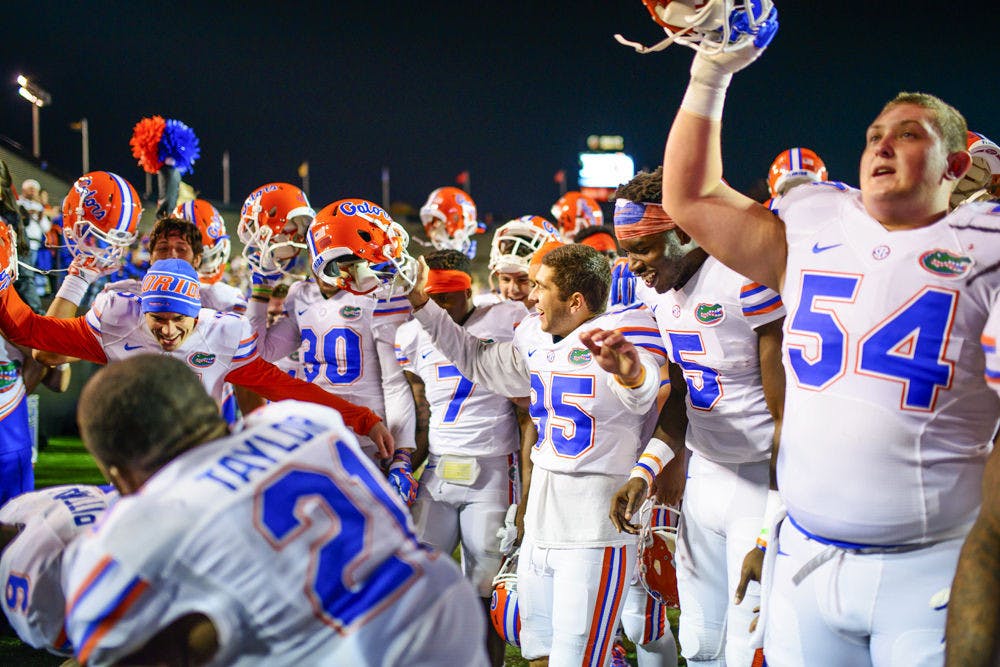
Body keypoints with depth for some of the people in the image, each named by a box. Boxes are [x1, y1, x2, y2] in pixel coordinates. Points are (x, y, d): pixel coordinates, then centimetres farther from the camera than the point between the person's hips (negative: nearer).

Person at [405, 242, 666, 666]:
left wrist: (627, 368, -61)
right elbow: (479, 362, 27)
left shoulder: (622, 330, -15)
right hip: (539, 527, 8)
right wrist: (422, 305, 24)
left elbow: (641, 394, -36)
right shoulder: (535, 337, 9)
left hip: (593, 532, -8)